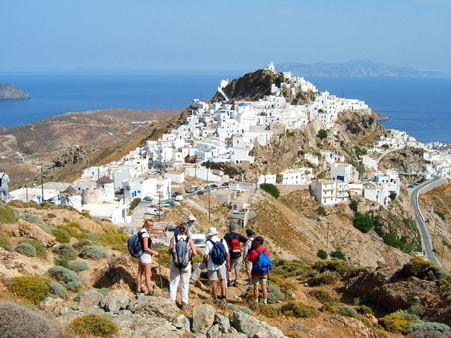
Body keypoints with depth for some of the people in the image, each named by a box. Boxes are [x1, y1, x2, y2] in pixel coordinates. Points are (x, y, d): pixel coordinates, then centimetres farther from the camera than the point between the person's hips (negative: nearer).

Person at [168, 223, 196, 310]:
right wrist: (190, 257, 7)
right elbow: (194, 253, -13)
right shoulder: (189, 240, -8)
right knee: (185, 284, 13)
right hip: (186, 265, 0)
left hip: (175, 264, 0)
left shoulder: (173, 238, -7)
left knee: (173, 284, 10)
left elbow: (169, 251, -7)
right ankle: (184, 303, 19)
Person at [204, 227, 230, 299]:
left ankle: (215, 298, 13)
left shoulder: (208, 243, -14)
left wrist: (205, 262, 5)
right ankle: (223, 295, 16)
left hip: (212, 265, -3)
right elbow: (227, 254, 1)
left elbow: (205, 256, -16)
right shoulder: (223, 241, -3)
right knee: (222, 280, 19)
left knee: (214, 282, 6)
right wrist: (228, 263, 15)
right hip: (222, 264, 3)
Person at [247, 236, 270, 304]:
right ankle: (265, 301, 14)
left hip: (256, 272, -4)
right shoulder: (267, 251, -4)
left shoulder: (254, 252, -20)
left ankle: (256, 302, 11)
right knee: (264, 287, 11)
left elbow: (249, 259, -5)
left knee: (256, 287, 6)